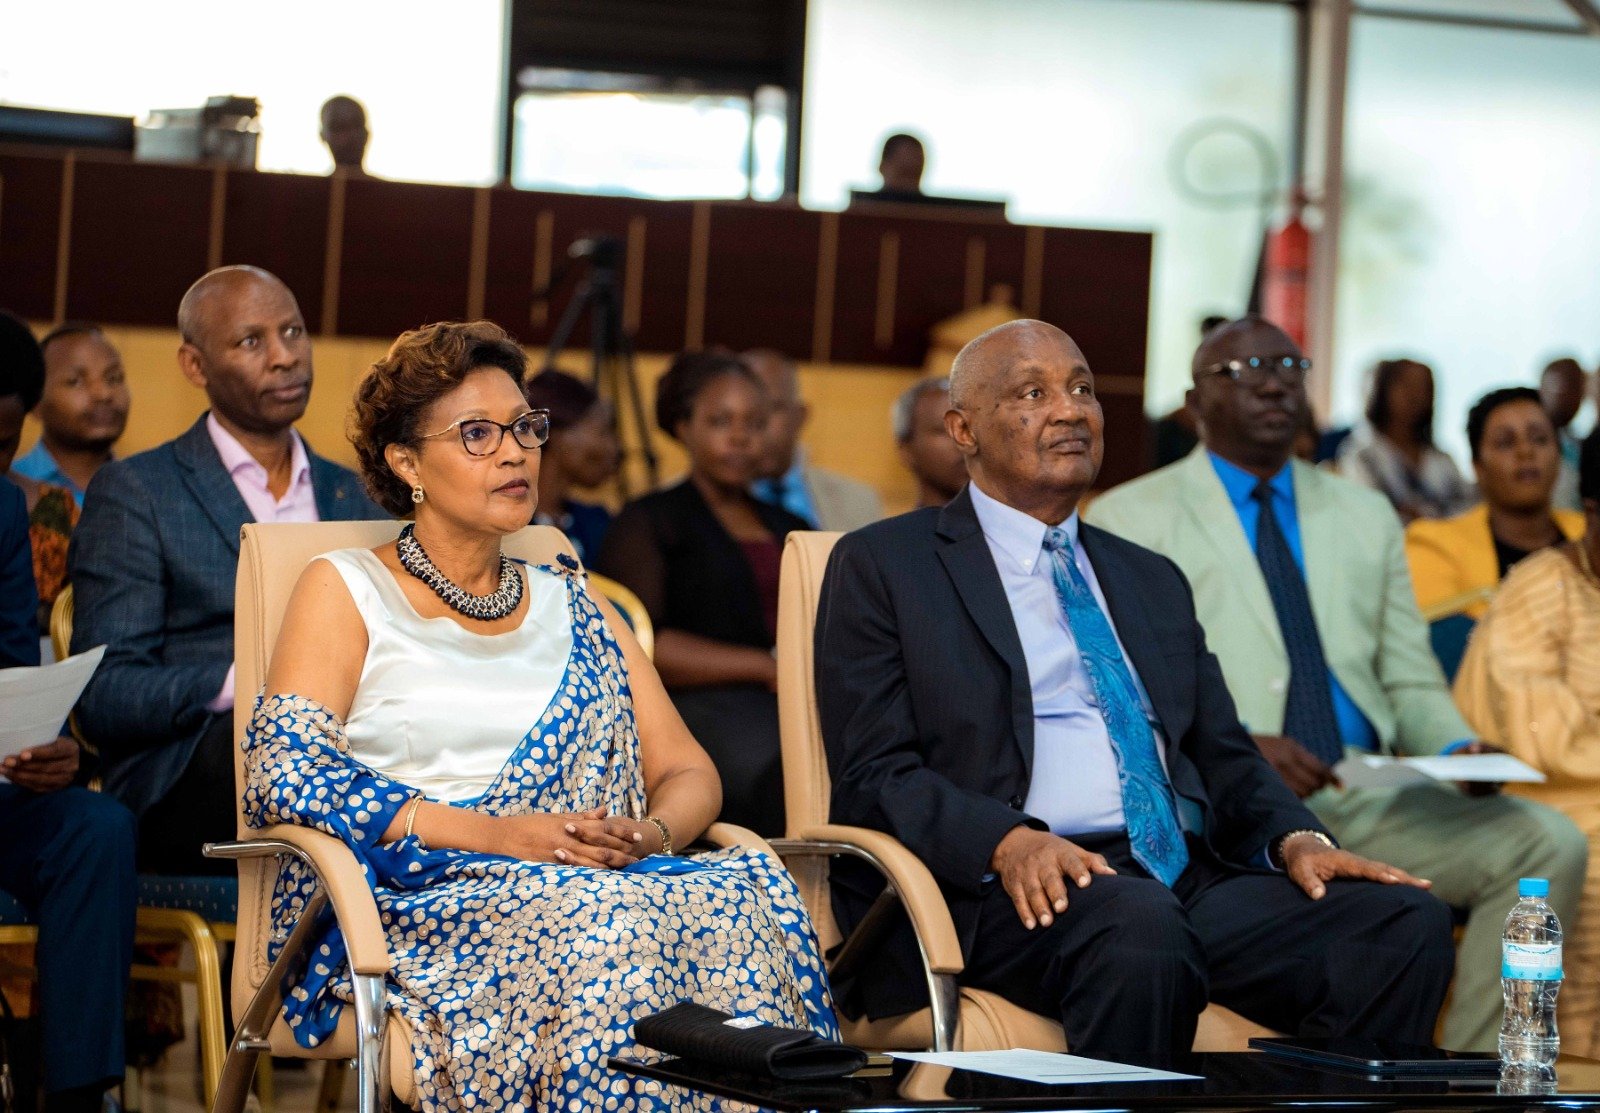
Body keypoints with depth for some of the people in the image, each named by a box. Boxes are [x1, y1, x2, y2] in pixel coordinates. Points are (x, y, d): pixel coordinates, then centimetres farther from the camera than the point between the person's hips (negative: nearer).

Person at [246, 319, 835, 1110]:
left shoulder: (572, 606, 26)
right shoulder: (345, 591, 12)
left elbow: (688, 773, 20)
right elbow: (278, 770, -3)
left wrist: (651, 835, -7)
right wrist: (485, 832, -13)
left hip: (601, 886, 4)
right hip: (413, 905, -4)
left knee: (742, 899, -30)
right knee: (598, 927, -37)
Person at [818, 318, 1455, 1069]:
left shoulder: (1153, 582, 27)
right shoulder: (881, 567, 9)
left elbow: (1226, 761, 23)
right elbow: (874, 776, -2)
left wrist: (1295, 838, 0)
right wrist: (1008, 841, -21)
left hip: (1188, 880, 6)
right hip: (1011, 895, -5)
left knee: (1408, 924, -20)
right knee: (1142, 930, -39)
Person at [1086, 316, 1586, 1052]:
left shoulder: (1367, 517, 24)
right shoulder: (1129, 519, 7)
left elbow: (1411, 682, 21)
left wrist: (1459, 750, -2)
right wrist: (1237, 748, -19)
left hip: (1366, 801, 5)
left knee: (1549, 843, -19)